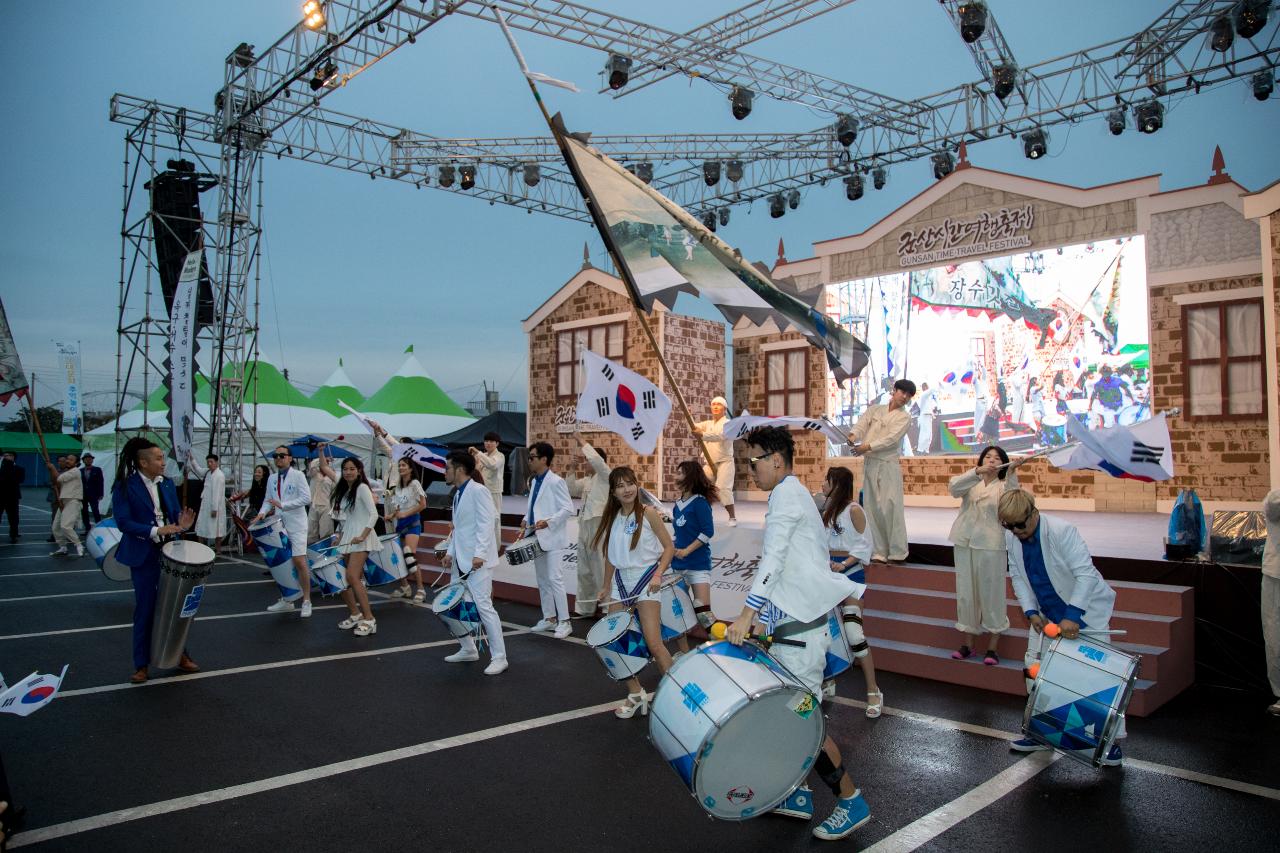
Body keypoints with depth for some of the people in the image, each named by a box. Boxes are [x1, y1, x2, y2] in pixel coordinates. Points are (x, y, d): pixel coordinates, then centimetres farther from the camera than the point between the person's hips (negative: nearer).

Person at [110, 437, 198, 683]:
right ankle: (141, 664, 19)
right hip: (144, 556, -4)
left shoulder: (167, 484, 5)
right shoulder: (124, 487, -9)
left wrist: (181, 524, -15)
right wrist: (155, 531, -27)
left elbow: (174, 514, 8)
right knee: (145, 610, 4)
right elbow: (124, 522, -16)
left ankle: (179, 654, 26)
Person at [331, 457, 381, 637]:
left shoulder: (362, 488, -8)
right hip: (347, 537, 8)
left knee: (352, 577, -18)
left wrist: (363, 535, -22)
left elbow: (374, 514, -16)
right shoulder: (343, 490, 15)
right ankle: (355, 614, 20)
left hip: (360, 537, -8)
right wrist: (339, 534, 9)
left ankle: (369, 619, -15)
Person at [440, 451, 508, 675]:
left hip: (477, 560, -9)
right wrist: (450, 552, 11)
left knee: (483, 606, -10)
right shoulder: (458, 494, 16)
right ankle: (468, 649, 27)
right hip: (460, 559, 9)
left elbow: (485, 525, -19)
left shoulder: (478, 491, -12)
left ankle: (499, 658, -3)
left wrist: (479, 554, -26)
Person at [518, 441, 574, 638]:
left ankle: (564, 622, -3)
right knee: (542, 580, 13)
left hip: (552, 539, -9)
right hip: (538, 539, 9)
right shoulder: (535, 481, 12)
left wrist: (548, 522, -26)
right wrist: (526, 520, 4)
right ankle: (549, 618, 22)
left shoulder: (555, 481, -14)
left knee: (554, 579, -9)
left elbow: (568, 509, -17)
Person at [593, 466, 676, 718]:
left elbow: (669, 546, -5)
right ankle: (635, 694, 18)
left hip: (645, 580, -5)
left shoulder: (648, 513, -7)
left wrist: (658, 574, -18)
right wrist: (607, 589, 16)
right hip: (620, 581, 5)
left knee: (653, 643, -11)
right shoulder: (612, 518, 7)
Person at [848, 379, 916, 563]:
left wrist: (867, 446, -21)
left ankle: (897, 552, -5)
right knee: (873, 508, 4)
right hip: (869, 463, 4)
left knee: (890, 508, -11)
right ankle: (879, 552, 9)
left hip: (888, 465, -3)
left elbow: (891, 439, -10)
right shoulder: (875, 409, 14)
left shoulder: (904, 417, 4)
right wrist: (853, 436, -24)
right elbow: (862, 424, -2)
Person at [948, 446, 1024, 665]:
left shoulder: (1003, 486, 5)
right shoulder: (971, 482, 10)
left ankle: (992, 648, 12)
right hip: (964, 542, 2)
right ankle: (968, 643, 20)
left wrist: (1012, 473, -29)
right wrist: (977, 472, -24)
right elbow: (953, 487, -12)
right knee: (966, 591, 8)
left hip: (991, 544, -2)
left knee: (991, 592, 1)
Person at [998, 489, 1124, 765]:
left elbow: (1086, 574, -32)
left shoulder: (1062, 531, -29)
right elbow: (1018, 576, -2)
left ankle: (1112, 739, 11)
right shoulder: (1011, 538, -10)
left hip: (1083, 610, -6)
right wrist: (1031, 612, -14)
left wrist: (1072, 616, -38)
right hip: (1047, 615, 6)